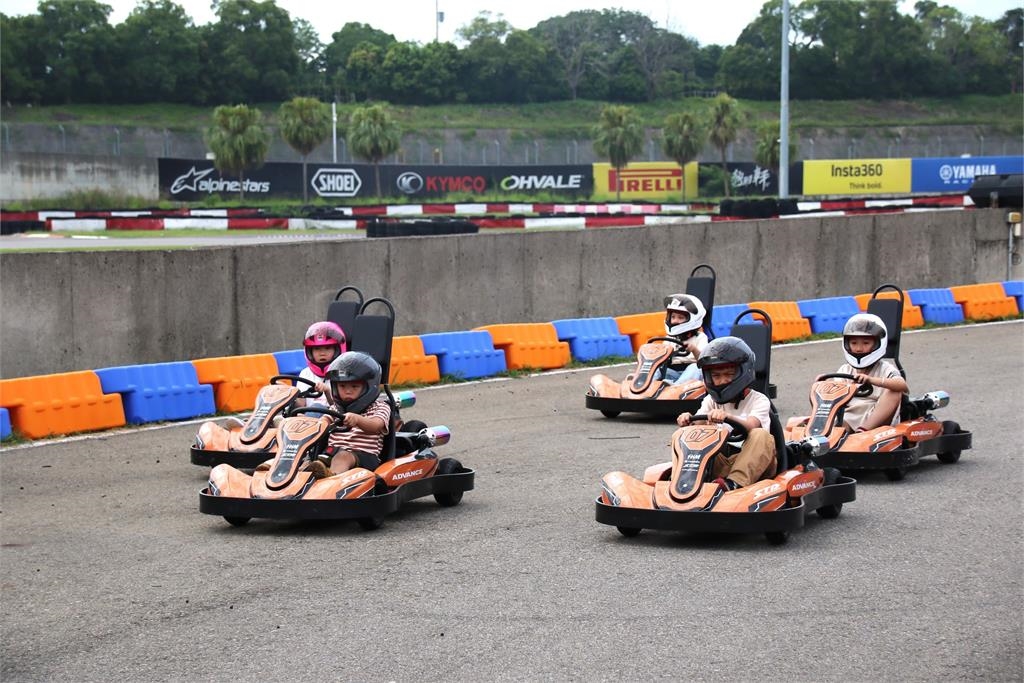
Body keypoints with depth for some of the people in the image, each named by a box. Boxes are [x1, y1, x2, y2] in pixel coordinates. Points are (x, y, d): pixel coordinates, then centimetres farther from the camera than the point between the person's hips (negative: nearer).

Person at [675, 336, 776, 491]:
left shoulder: (758, 400, 3)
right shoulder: (711, 401, 18)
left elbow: (750, 426, -19)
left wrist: (726, 416, -40)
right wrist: (686, 421, -26)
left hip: (752, 464, -3)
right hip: (719, 463, 3)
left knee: (761, 436, -33)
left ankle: (735, 482, -52)